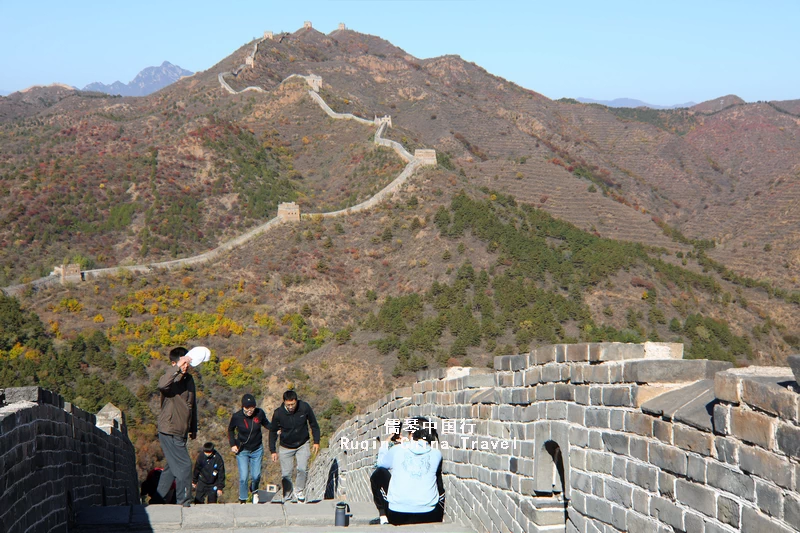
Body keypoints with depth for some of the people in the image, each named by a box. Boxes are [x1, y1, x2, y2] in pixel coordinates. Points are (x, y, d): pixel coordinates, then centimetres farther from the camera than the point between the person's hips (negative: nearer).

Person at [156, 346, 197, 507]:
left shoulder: (189, 379, 10)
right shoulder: (171, 379, -14)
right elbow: (162, 385, -41)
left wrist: (193, 428, 24)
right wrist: (177, 368, -47)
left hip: (181, 433, 9)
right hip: (170, 432, -9)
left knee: (173, 467, 16)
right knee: (184, 466, -10)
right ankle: (184, 502, -1)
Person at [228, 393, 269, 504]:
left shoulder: (259, 413, -14)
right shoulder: (237, 417, -16)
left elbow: (266, 424, 8)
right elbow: (230, 430, 4)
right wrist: (233, 444, -4)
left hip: (257, 450, 2)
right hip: (242, 451, -2)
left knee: (256, 476, 4)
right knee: (243, 477, -9)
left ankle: (254, 490, 38)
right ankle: (242, 501, 10)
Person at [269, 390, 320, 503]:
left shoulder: (304, 408, -18)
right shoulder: (278, 413, -19)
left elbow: (313, 424, -1)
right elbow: (273, 431, -3)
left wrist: (316, 442, -1)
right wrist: (273, 450, -4)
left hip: (303, 445, 0)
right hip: (286, 447, 0)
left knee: (302, 469, -16)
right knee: (286, 474, -1)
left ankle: (300, 492, 7)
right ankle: (288, 496, 19)